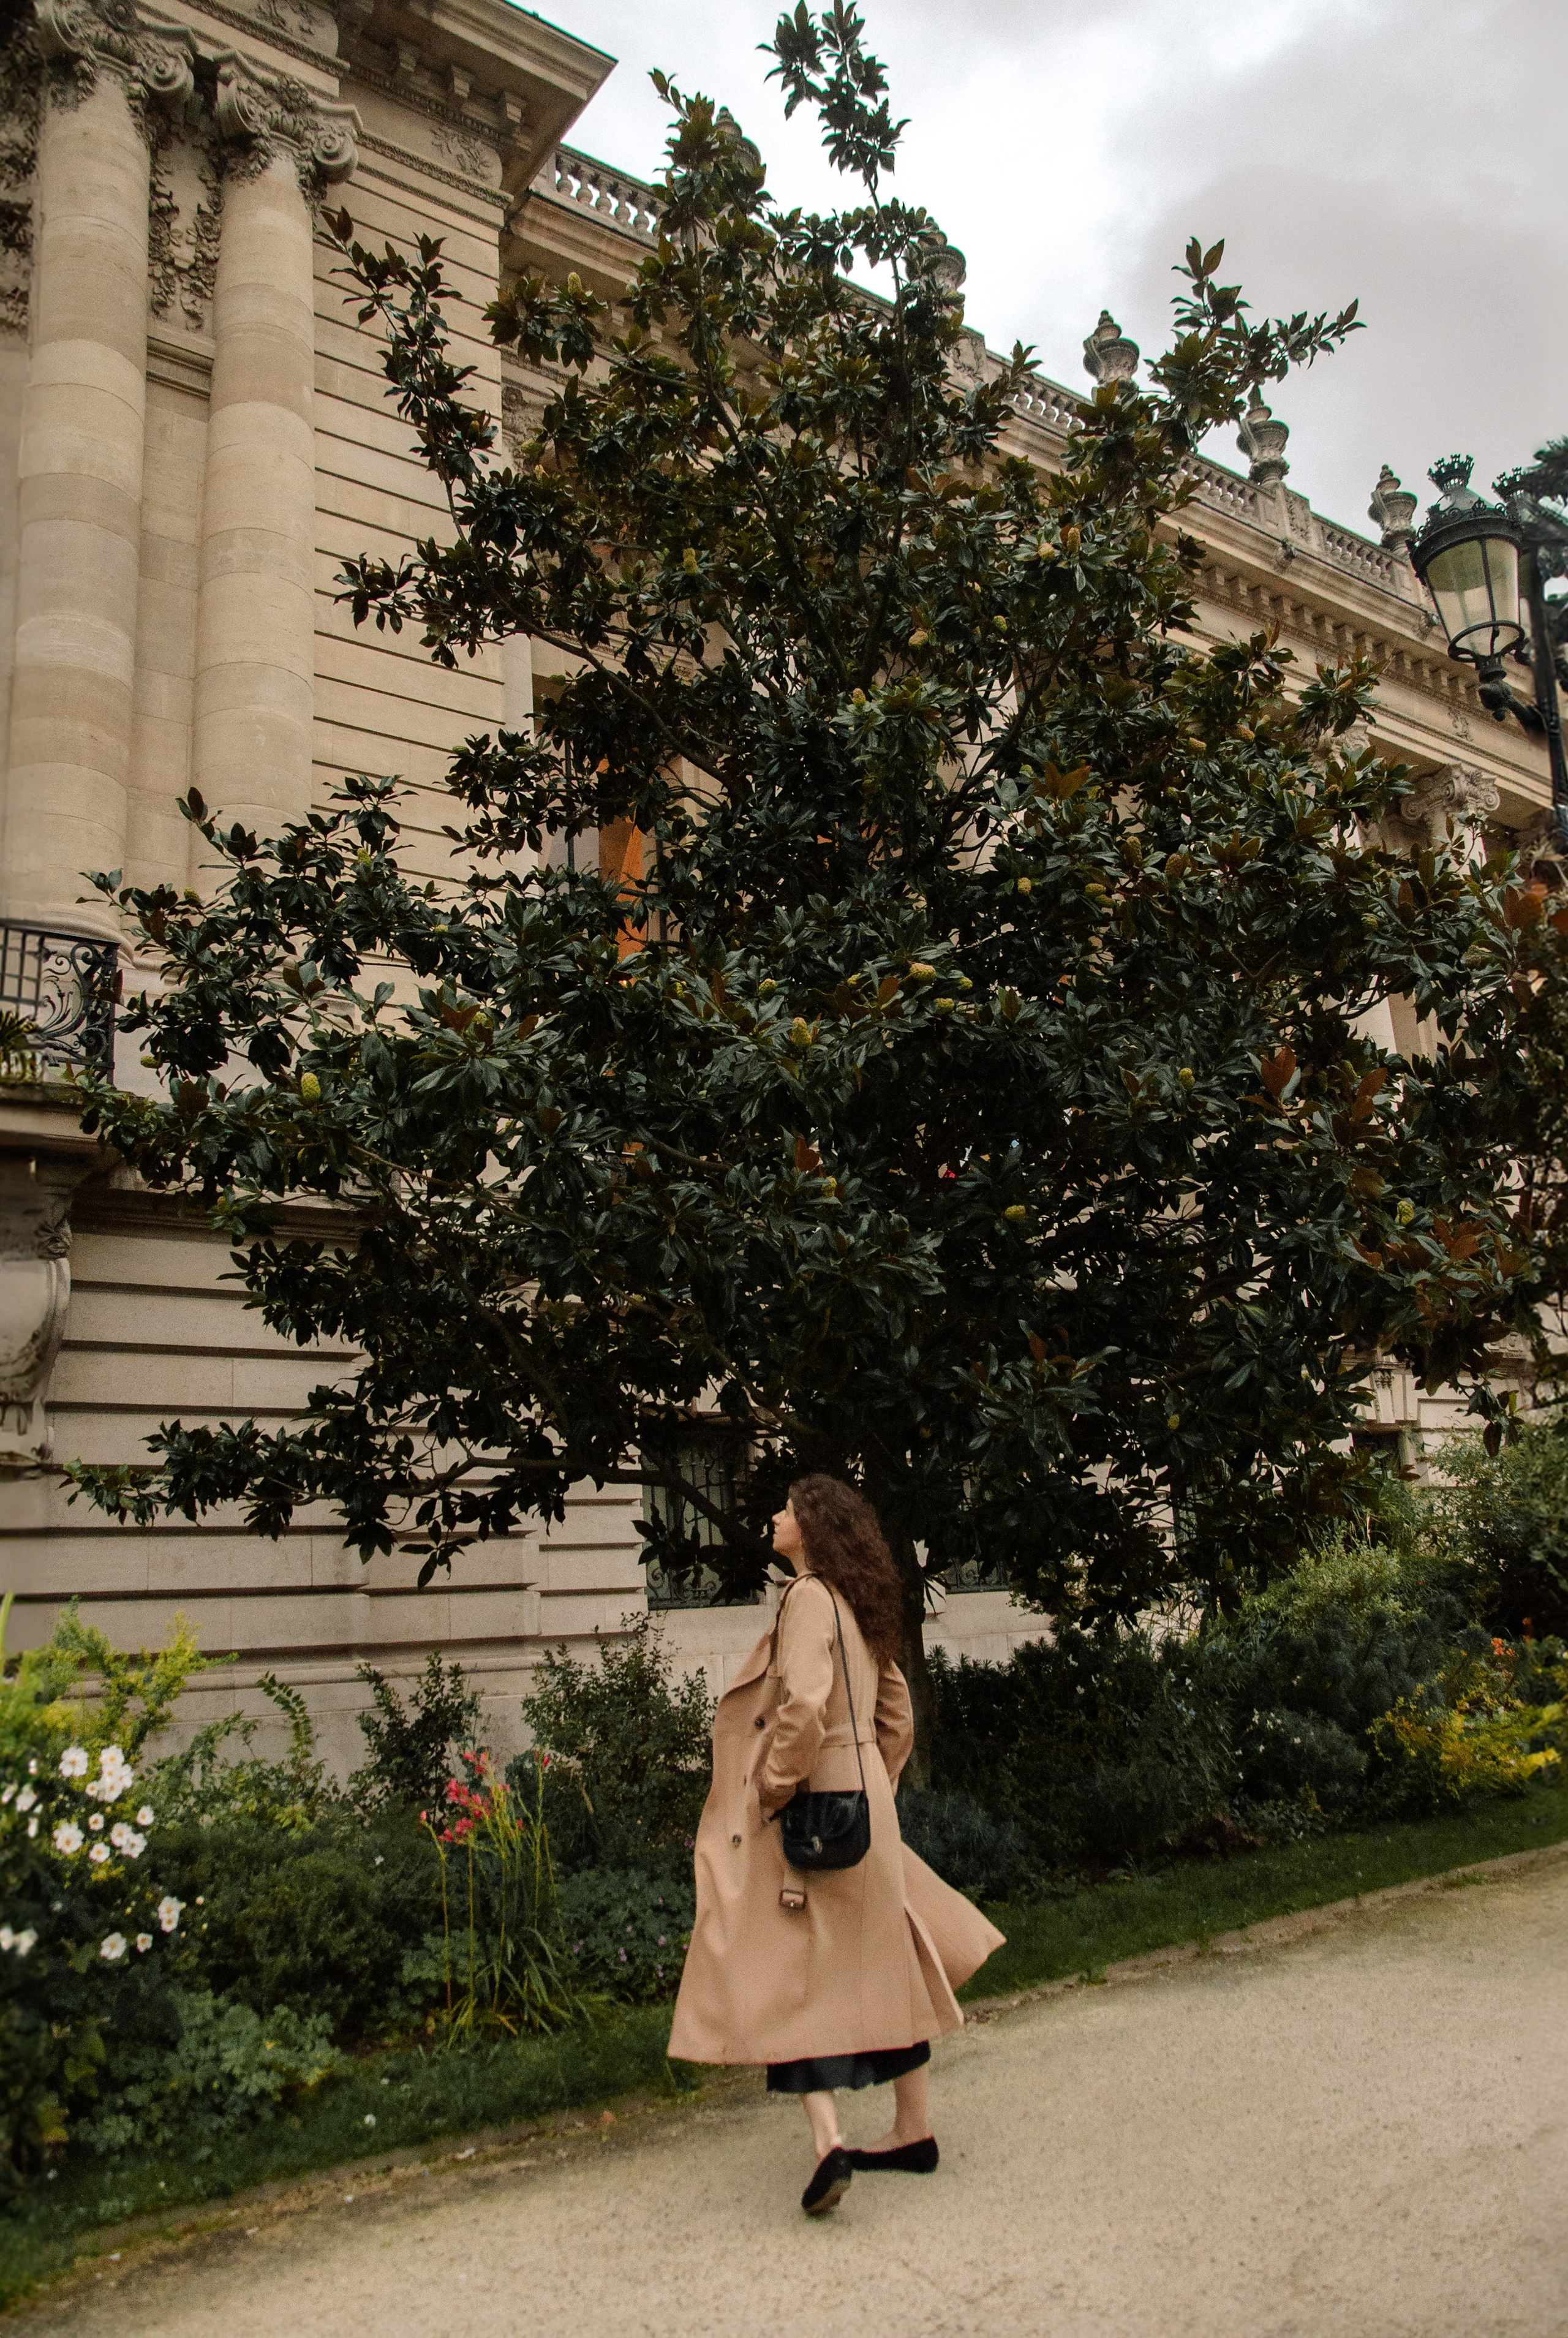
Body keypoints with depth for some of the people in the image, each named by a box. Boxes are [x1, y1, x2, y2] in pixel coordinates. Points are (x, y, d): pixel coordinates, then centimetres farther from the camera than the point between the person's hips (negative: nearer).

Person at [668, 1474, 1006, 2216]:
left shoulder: (808, 1597, -15)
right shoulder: (860, 1606, 12)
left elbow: (805, 1704, -27)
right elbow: (897, 1717, 18)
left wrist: (771, 1789, -16)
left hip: (813, 1810, -9)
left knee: (783, 1968, -2)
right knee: (881, 1962, 16)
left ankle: (827, 2140, -10)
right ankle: (914, 2130, 26)